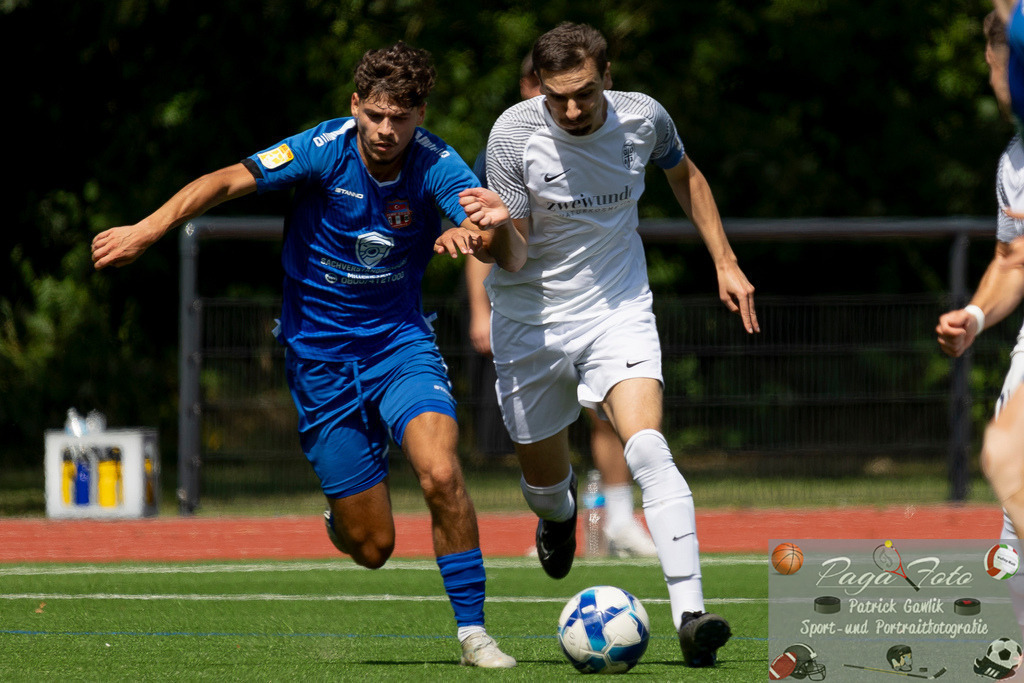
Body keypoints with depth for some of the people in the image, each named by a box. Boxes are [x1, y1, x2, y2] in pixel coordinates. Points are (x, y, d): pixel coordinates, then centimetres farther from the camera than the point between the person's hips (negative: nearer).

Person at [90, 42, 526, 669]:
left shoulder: (436, 166, -15)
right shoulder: (327, 149, -16)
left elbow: (515, 259, -25)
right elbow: (228, 182, -18)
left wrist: (498, 229, -49)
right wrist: (148, 230, -30)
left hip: (400, 339, 0)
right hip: (319, 353, 0)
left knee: (440, 472, -28)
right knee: (372, 548, 0)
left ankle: (473, 632, -13)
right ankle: (342, 516, 39)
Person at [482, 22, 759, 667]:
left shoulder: (642, 118, -9)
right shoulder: (514, 134, -16)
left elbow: (686, 175, 15)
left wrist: (726, 263, 11)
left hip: (618, 309, 0)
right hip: (532, 318, 0)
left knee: (648, 450, -24)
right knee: (544, 480, 13)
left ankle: (691, 614, -30)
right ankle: (559, 510, 55)